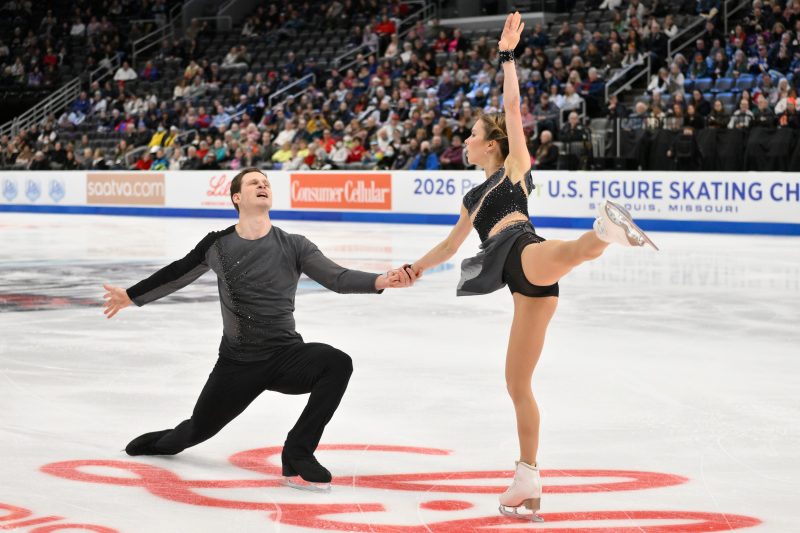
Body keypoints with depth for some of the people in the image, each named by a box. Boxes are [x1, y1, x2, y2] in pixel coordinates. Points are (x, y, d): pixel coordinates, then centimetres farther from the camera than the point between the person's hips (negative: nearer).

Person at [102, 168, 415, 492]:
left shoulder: (294, 247, -5)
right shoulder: (218, 245, -1)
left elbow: (338, 278, -17)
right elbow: (177, 274, 15)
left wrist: (382, 281, -35)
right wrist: (132, 296, 25)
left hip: (286, 356, -1)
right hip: (237, 363, 1)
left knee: (338, 364, -31)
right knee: (198, 430, 10)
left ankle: (297, 454, -19)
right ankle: (164, 442, 51)